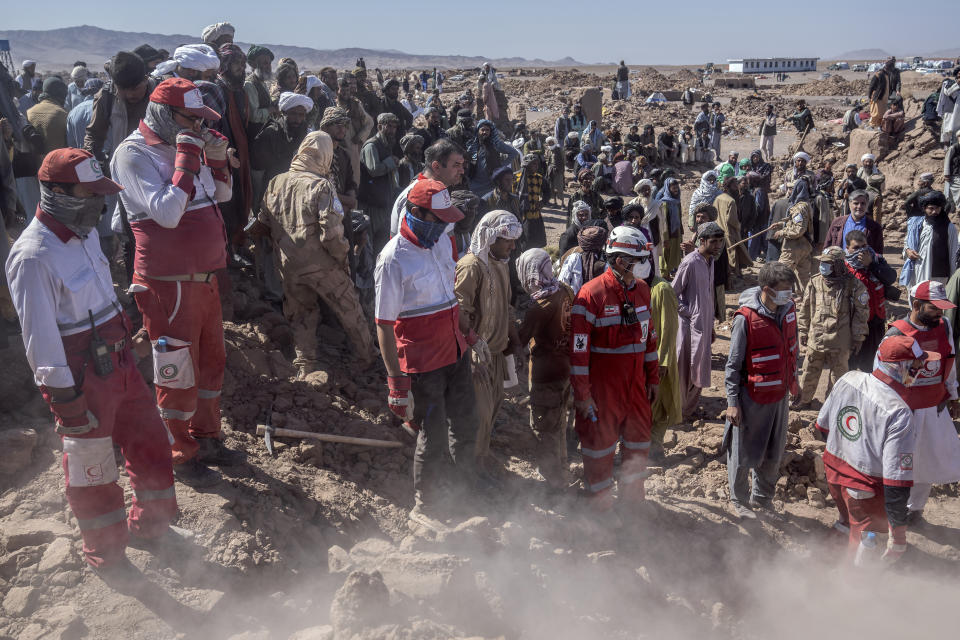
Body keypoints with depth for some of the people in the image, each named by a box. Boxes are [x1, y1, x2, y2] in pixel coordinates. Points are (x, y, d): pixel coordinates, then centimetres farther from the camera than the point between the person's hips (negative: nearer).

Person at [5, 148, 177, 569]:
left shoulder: (85, 233, 5)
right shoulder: (34, 256, -23)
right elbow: (40, 337, -21)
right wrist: (65, 400, -18)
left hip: (119, 363, 8)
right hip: (82, 380, -8)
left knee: (150, 443, 18)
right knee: (92, 470, 10)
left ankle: (150, 524, 40)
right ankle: (106, 554, 31)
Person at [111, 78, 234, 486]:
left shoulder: (184, 146, 7)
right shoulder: (133, 154, -16)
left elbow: (222, 193, 15)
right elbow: (167, 213, -26)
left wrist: (216, 157, -2)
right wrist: (187, 159, -24)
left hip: (204, 278, 9)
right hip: (169, 285, -8)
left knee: (210, 361, 20)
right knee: (178, 373, 3)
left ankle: (205, 437, 38)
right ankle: (182, 456, 21)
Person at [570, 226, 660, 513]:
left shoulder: (642, 290, 4)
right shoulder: (592, 294, -17)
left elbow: (649, 335, 13)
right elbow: (579, 349, -17)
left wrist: (653, 377, 14)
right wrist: (582, 393, -16)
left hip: (635, 382, 6)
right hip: (602, 386, -6)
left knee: (639, 441, 15)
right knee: (600, 445, 8)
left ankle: (632, 499, 37)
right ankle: (600, 506, 27)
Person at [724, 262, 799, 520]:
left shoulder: (788, 310, -2)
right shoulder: (746, 318, -20)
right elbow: (734, 363, -15)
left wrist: (792, 379, 22)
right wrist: (732, 401, -14)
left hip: (779, 395, 6)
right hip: (752, 397, -6)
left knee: (774, 452, 18)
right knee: (744, 452, 9)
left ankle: (762, 497, 38)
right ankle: (738, 499, 30)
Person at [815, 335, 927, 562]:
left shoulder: (848, 379, -9)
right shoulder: (899, 414, -29)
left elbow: (823, 426, 6)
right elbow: (896, 480, -28)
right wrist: (898, 534, -21)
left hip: (834, 473, 7)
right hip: (868, 490, -7)